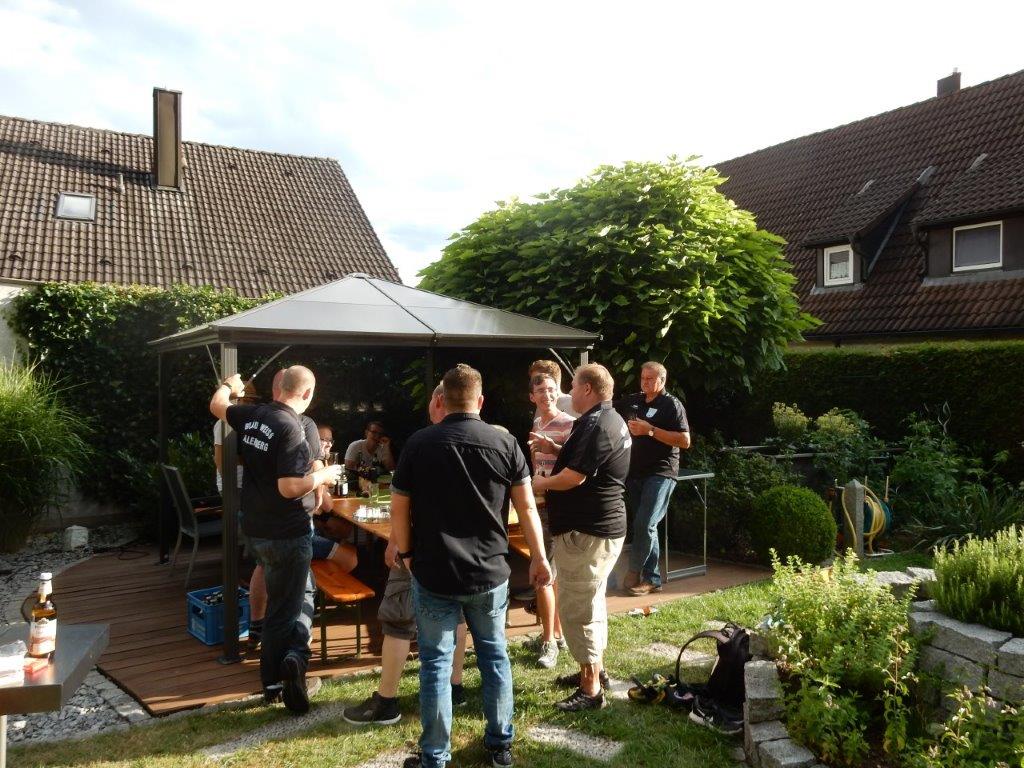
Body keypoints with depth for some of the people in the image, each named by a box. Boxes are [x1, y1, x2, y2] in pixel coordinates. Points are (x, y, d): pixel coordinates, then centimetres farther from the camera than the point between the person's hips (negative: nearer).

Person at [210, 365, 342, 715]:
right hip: (287, 533, -8)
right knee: (284, 608, 6)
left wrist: (229, 384, 42)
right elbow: (289, 487, -27)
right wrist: (324, 475, -11)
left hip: (257, 529, 8)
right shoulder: (291, 428, -23)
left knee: (303, 593, 18)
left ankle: (274, 681, 17)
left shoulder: (252, 416, 1)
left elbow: (217, 405, 22)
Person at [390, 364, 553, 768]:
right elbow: (526, 507, -1)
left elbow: (399, 510, -3)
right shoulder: (505, 443, -4)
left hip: (434, 574, -1)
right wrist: (539, 558, 8)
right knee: (494, 655, 17)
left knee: (436, 663, 8)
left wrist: (405, 554, 12)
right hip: (490, 572, 2)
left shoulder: (418, 444, -7)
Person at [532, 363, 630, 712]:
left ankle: (591, 690, 3)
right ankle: (594, 669, 35)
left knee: (576, 609, -4)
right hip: (604, 525, 11)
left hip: (587, 531, -11)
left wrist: (541, 483, -8)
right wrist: (553, 451, 11)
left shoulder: (595, 426, -21)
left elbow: (573, 477, -25)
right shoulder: (611, 421, 13)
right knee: (591, 602, 22)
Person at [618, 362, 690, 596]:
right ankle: (652, 579, 15)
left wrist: (650, 430, -18)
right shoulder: (631, 402, 14)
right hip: (635, 472, 6)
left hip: (660, 473, -6)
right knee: (646, 526, 9)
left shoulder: (671, 405, -4)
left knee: (644, 524, -12)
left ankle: (634, 571, 3)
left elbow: (685, 441, -13)